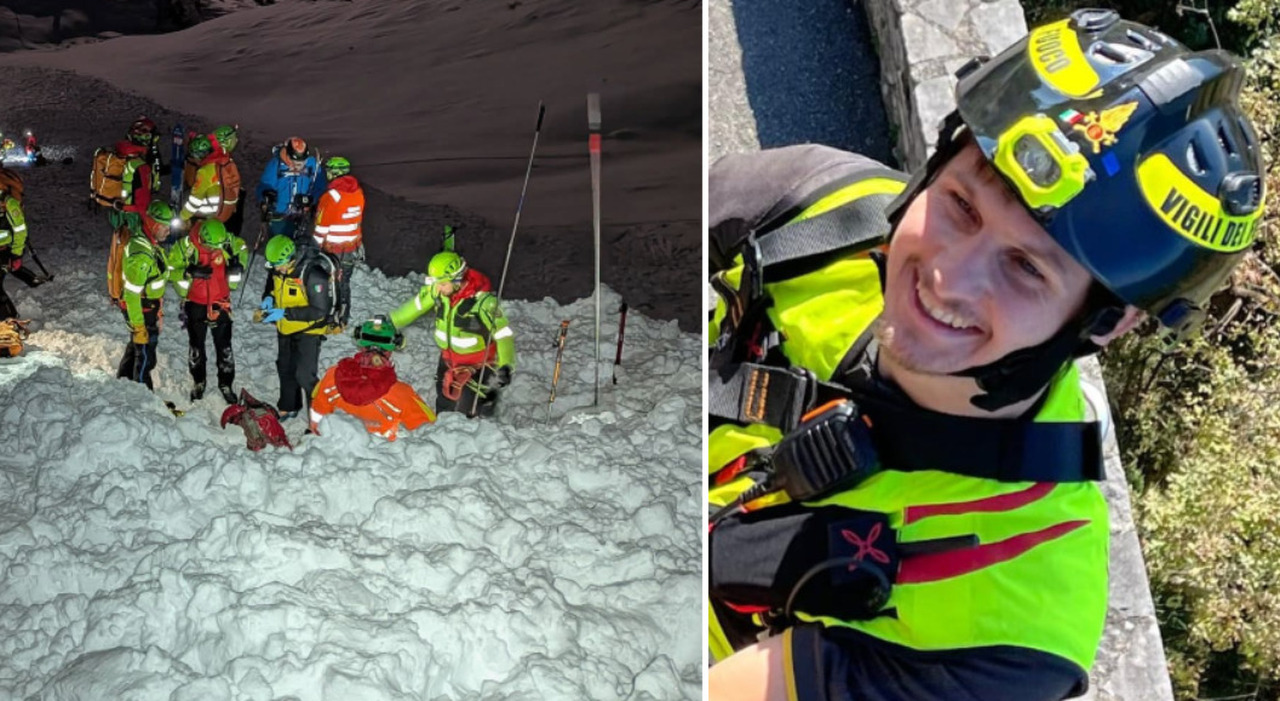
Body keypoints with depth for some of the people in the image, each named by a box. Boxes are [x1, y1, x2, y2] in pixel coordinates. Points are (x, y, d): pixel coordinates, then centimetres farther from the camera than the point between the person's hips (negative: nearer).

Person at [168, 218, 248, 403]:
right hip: (195, 303, -1)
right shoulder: (185, 245, -21)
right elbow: (170, 269, -11)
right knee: (196, 346, 14)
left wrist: (239, 264, -11)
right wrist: (189, 272, -28)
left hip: (220, 302, 1)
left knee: (224, 346, 5)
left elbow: (242, 248, 7)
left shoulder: (227, 240, -15)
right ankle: (198, 382, 33)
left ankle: (226, 383, 20)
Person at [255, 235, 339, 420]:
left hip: (308, 330, -8)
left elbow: (320, 311, -29)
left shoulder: (313, 274, -31)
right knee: (285, 369, 22)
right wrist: (268, 298, -10)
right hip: (285, 328, 8)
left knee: (305, 376, -10)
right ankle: (288, 408, 42)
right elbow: (271, 287, 14)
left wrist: (285, 313, -31)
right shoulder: (277, 269, -8)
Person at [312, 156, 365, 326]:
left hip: (332, 250, -6)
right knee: (344, 283, 19)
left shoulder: (330, 197, -21)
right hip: (352, 249, 6)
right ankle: (343, 318, 29)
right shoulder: (358, 193, -2)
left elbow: (321, 228, -16)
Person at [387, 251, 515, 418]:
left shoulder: (482, 300, -32)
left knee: (468, 409, -9)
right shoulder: (436, 290, -14)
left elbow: (503, 333, -32)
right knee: (444, 405, 17)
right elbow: (415, 306, 4)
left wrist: (505, 367, -44)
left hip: (476, 363, -6)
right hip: (448, 357, 6)